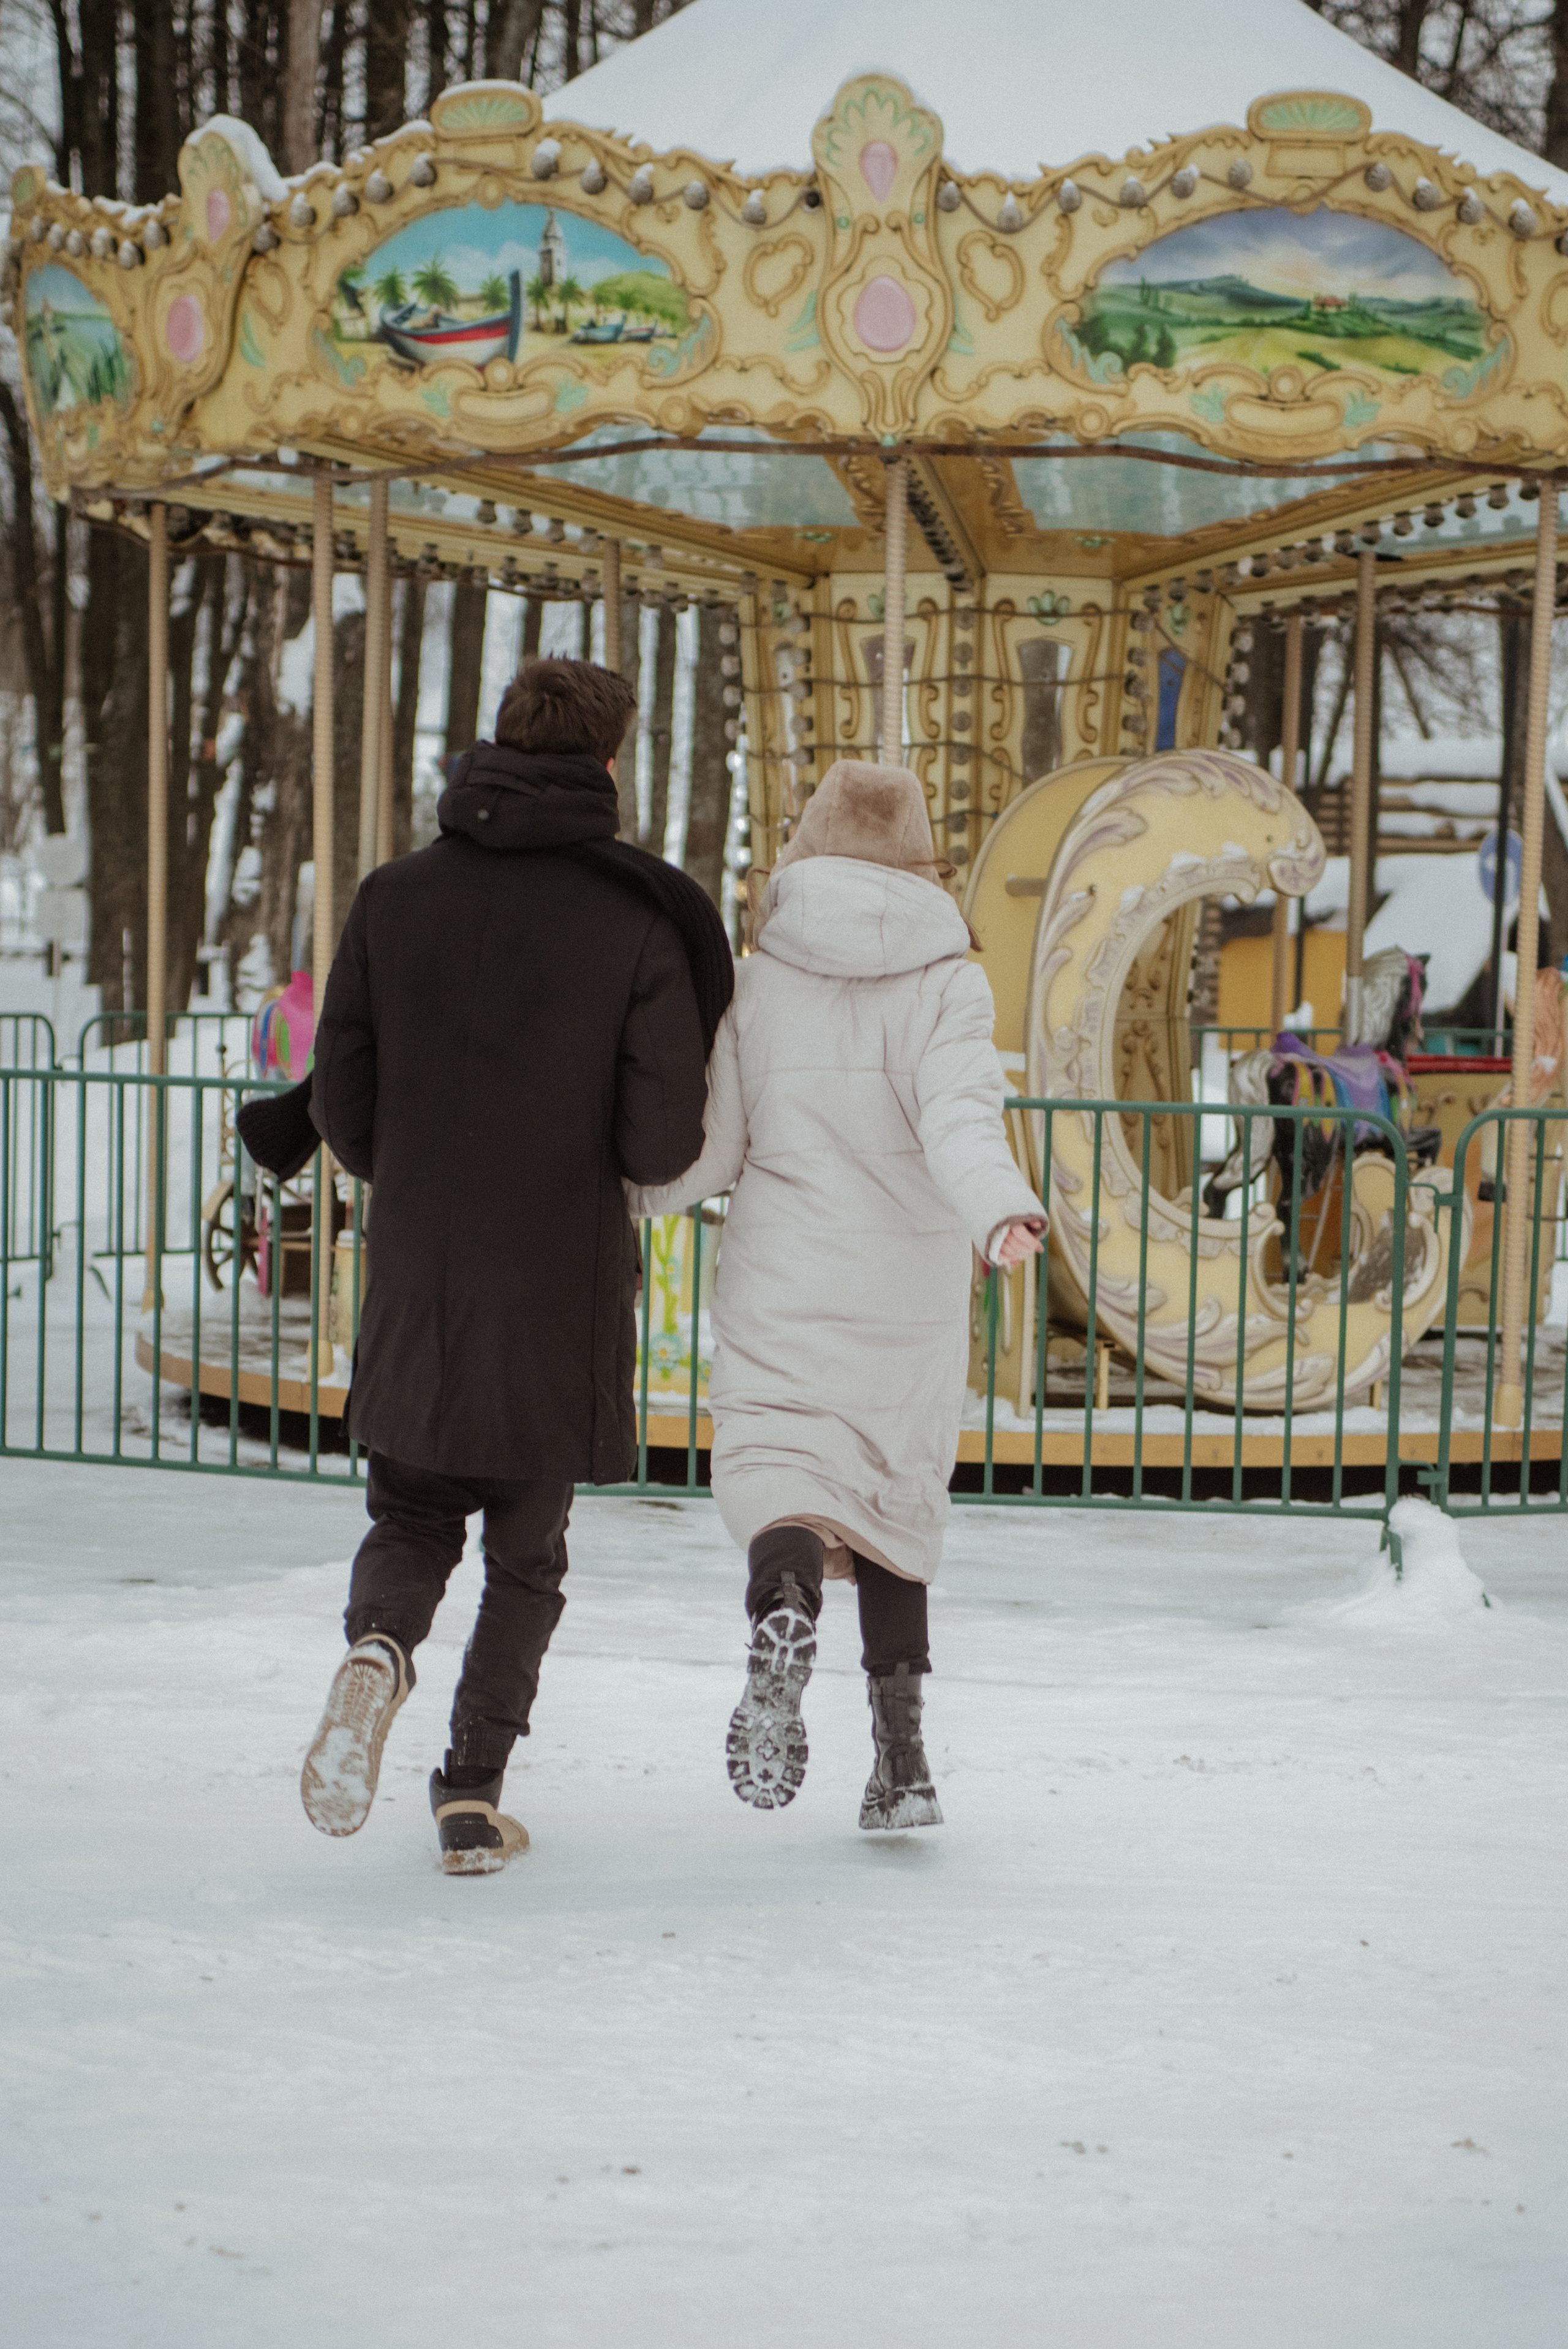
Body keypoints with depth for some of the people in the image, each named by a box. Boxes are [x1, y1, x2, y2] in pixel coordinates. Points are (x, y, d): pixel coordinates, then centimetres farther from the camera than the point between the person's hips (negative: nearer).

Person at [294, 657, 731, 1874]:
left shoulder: (395, 899, -2)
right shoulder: (641, 923, -9)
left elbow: (341, 1101, 2)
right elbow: (663, 1145, -14)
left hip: (417, 1283, 2)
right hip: (564, 1294, -2)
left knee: (411, 1520, 18)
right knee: (527, 1556, 14)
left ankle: (378, 1649, -14)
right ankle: (474, 1794, 6)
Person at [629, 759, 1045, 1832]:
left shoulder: (758, 981, 0)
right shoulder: (948, 983, -2)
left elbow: (705, 1151, 1)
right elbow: (960, 1115, -20)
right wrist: (1001, 1212, -35)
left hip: (781, 1291, -1)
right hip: (913, 1300, 1)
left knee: (780, 1470, -7)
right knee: (898, 1500, 15)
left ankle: (783, 1610, -43)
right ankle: (901, 1754, 13)